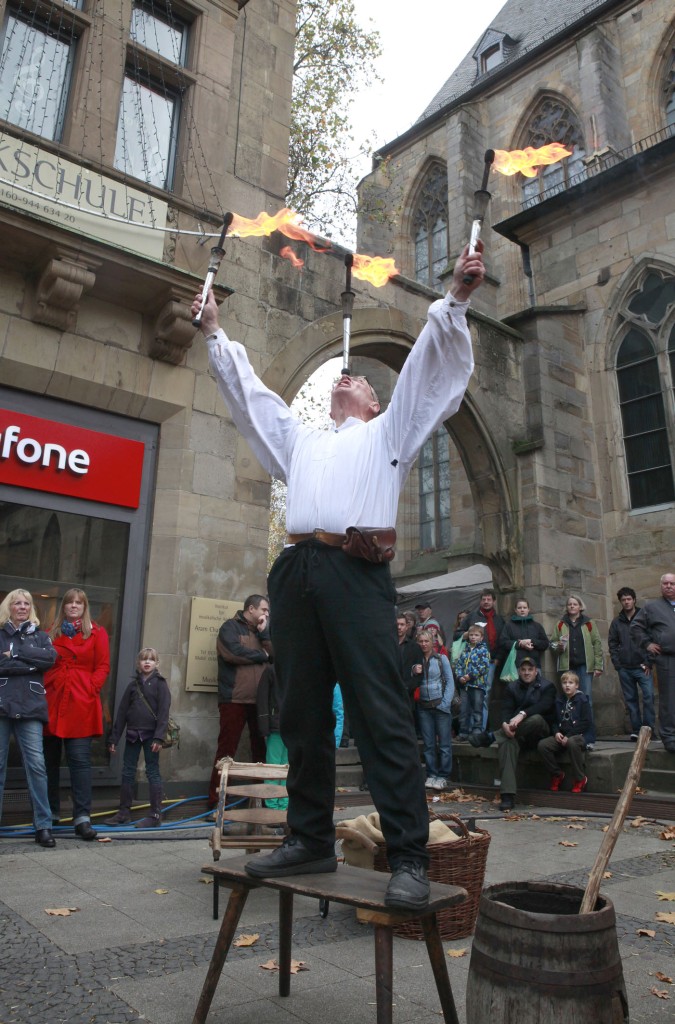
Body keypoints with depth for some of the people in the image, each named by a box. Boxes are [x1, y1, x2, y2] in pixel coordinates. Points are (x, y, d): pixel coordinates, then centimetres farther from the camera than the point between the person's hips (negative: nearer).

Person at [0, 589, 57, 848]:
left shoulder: (40, 636, 15)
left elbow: (51, 657, -5)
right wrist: (30, 664, -8)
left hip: (30, 708, 1)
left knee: (36, 765, -5)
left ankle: (43, 826, -1)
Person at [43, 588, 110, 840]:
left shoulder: (96, 633, 6)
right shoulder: (52, 633, 13)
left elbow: (103, 666, 3)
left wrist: (90, 689, -8)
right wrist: (43, 689, -2)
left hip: (81, 705, -3)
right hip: (52, 702, 3)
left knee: (80, 760, -6)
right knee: (49, 759, 11)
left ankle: (82, 817, -6)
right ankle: (51, 812, 25)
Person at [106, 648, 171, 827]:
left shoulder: (160, 683, -2)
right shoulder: (133, 684, 11)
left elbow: (163, 711, -9)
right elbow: (122, 711, 10)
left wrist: (159, 737, -18)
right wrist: (114, 738, 6)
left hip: (150, 734, -5)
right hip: (133, 733, 5)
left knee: (153, 772, -1)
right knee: (127, 772, 9)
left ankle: (155, 815, 3)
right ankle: (124, 812, 20)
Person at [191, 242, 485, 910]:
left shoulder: (386, 433, 24)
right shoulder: (300, 441, 34)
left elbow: (430, 368, 15)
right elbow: (249, 391, 36)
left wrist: (455, 298, 8)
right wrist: (216, 335, 37)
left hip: (356, 572, -4)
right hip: (295, 573, 5)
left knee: (382, 717, -10)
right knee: (302, 715, 5)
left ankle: (408, 858, -7)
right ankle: (310, 839, 16)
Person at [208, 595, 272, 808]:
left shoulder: (262, 630, 20)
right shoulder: (230, 627, 0)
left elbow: (276, 655, 11)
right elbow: (233, 652, -16)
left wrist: (264, 632, 1)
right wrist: (261, 655, -2)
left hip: (259, 700, 6)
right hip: (234, 700, -6)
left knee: (261, 749, 7)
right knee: (226, 750, -2)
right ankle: (215, 800, 5)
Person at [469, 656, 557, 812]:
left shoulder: (547, 686, 4)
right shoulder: (512, 687, 13)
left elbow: (544, 705, -16)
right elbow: (506, 709, -2)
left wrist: (522, 714, -33)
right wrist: (505, 724, -26)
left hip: (540, 732, -2)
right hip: (519, 733, 2)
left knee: (536, 719, -36)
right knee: (507, 742, -32)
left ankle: (491, 737, -27)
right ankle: (508, 796, -38)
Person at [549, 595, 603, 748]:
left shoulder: (588, 623, 8)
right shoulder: (560, 624, 12)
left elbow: (597, 644, 5)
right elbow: (552, 643, 14)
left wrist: (598, 665, -2)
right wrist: (558, 646, -9)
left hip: (585, 666, -1)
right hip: (568, 666, 2)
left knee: (586, 701, -7)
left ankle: (588, 739, -4)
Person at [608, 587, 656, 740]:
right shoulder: (616, 622, 11)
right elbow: (612, 644, 11)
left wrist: (648, 663, -8)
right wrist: (617, 663, 1)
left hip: (642, 667, -3)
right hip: (624, 669, 3)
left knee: (649, 696, -12)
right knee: (630, 700, 5)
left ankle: (649, 728, -4)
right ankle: (636, 730, 11)